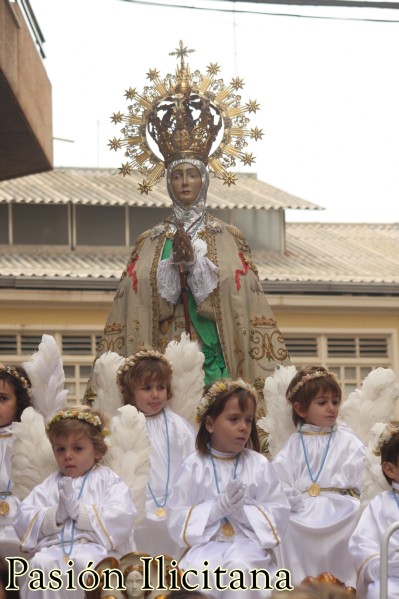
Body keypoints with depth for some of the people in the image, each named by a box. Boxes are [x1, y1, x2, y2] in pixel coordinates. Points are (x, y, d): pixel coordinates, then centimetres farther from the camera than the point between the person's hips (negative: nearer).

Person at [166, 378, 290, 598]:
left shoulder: (259, 464, 6)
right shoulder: (194, 465, 4)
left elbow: (279, 514, 2)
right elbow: (177, 520, 0)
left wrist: (244, 511, -15)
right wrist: (217, 508, -14)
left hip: (249, 542, 0)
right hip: (207, 543, 0)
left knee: (240, 566, -35)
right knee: (198, 570, -34)